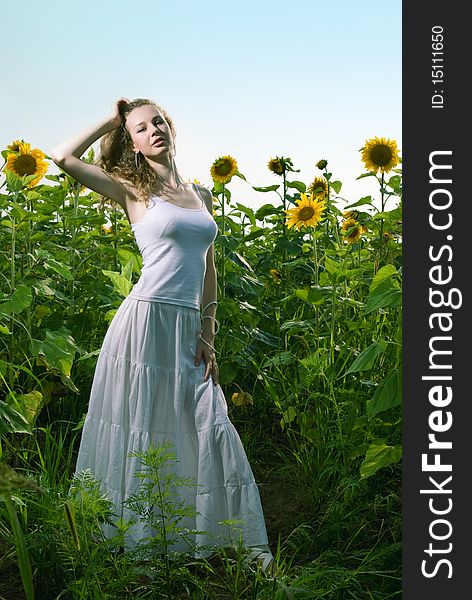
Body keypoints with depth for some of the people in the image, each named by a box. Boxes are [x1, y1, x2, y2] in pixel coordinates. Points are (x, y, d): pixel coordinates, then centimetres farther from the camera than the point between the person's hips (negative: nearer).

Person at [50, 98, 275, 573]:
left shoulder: (201, 194, 15)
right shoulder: (133, 191, 1)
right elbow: (63, 156, -12)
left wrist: (208, 334, 8)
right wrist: (111, 121, 2)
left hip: (188, 330, 5)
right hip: (145, 322, -5)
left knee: (206, 433, 6)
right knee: (140, 435, 2)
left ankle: (240, 544, 16)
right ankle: (136, 544, 15)